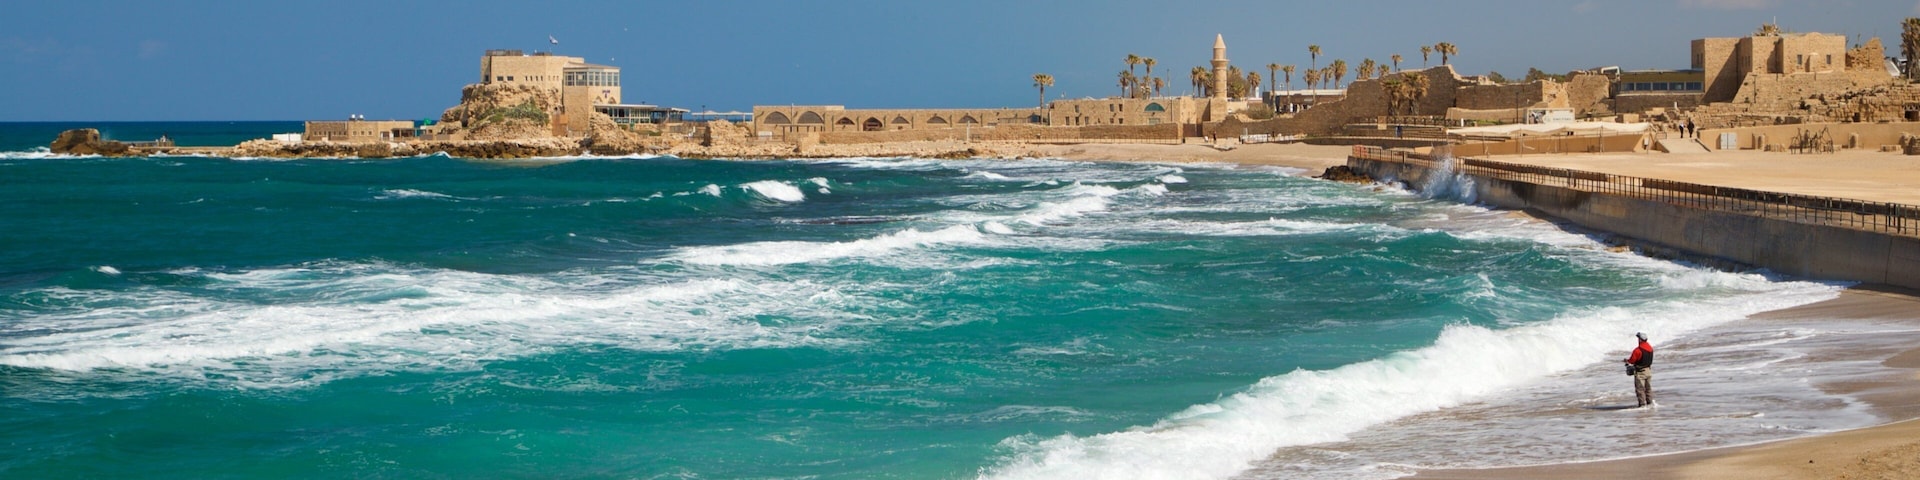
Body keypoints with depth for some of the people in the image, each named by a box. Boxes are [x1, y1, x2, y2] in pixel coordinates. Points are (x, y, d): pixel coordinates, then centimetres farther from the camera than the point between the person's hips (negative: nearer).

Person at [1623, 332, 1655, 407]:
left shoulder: (1638, 350, -22)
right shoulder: (1650, 348, 3)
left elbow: (1632, 361, -15)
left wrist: (1626, 361, 8)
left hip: (1640, 372, -7)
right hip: (1648, 370, 7)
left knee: (1640, 389, 0)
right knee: (1648, 388, 18)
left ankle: (1642, 404, 0)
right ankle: (1650, 402, 23)